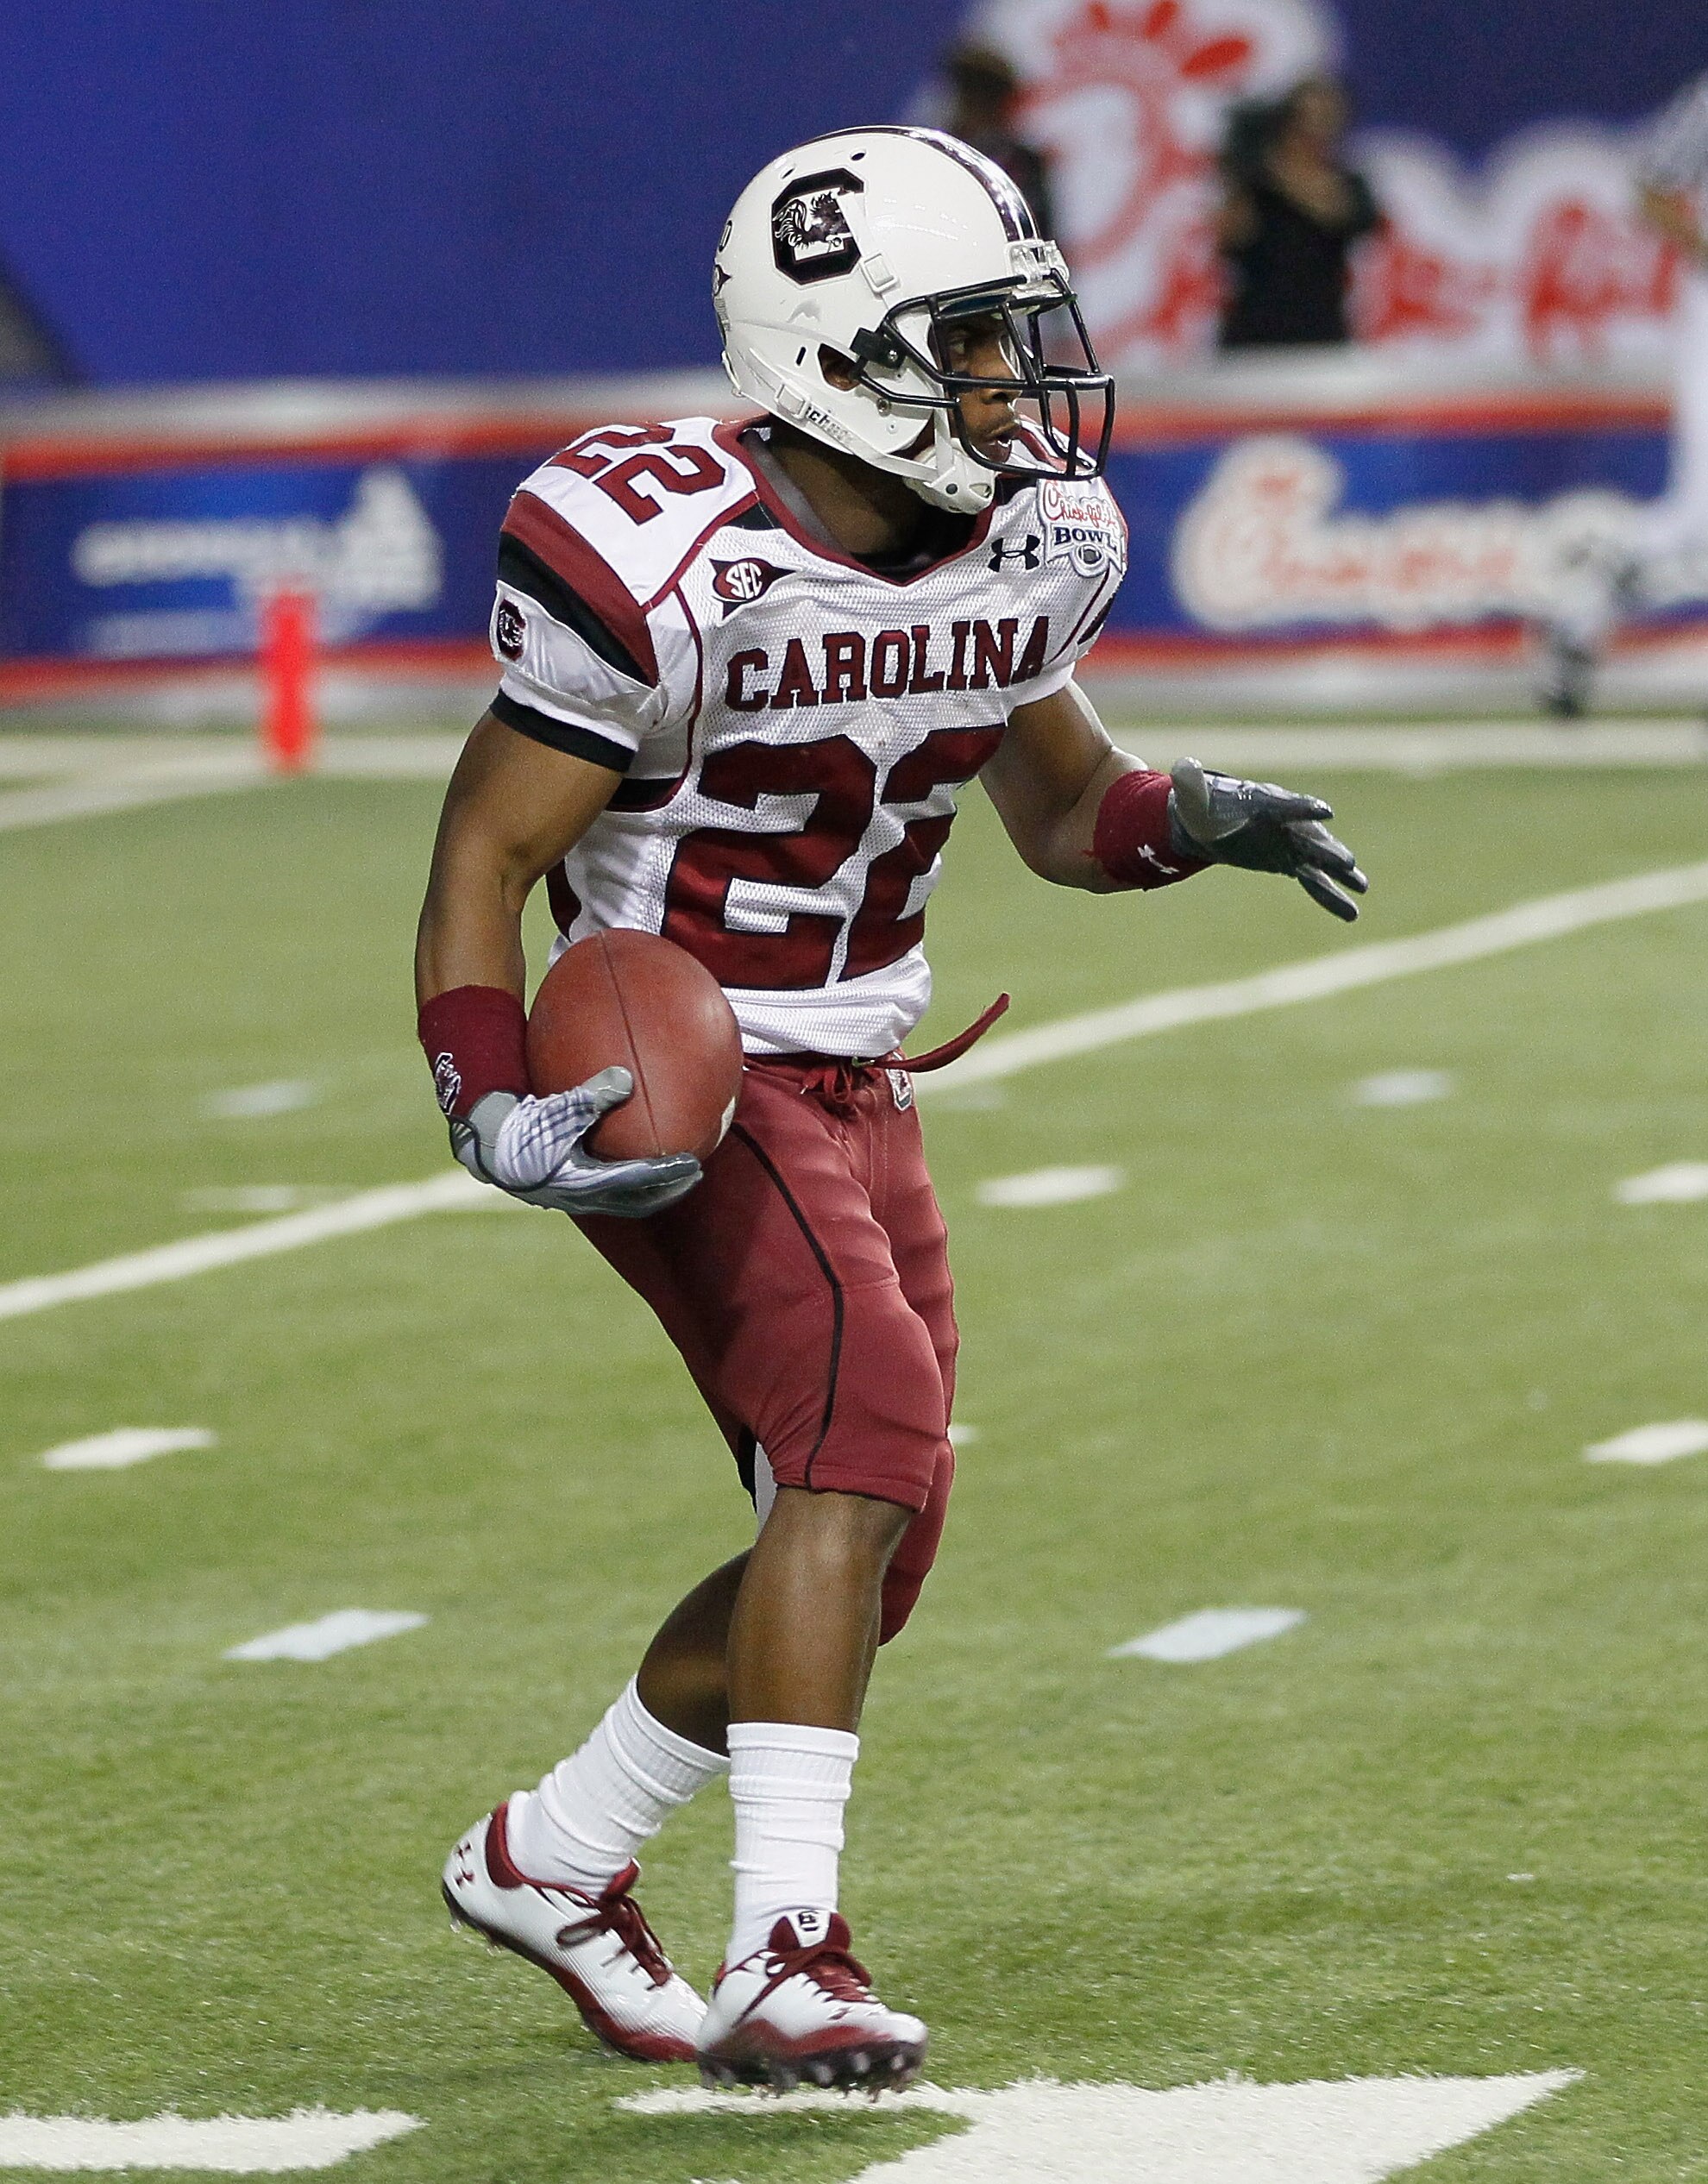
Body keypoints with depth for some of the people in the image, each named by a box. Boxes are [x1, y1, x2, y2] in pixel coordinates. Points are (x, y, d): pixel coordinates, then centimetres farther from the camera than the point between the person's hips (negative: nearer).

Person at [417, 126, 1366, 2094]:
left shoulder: (1026, 545, 1)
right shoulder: (667, 568, -21)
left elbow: (1058, 804, 19)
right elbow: (483, 852, -15)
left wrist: (1193, 819, -3)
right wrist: (493, 1110, -29)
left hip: (851, 1083, 8)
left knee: (868, 1538, 9)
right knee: (868, 1432, -24)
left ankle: (551, 1859, 28)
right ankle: (784, 1970, -23)